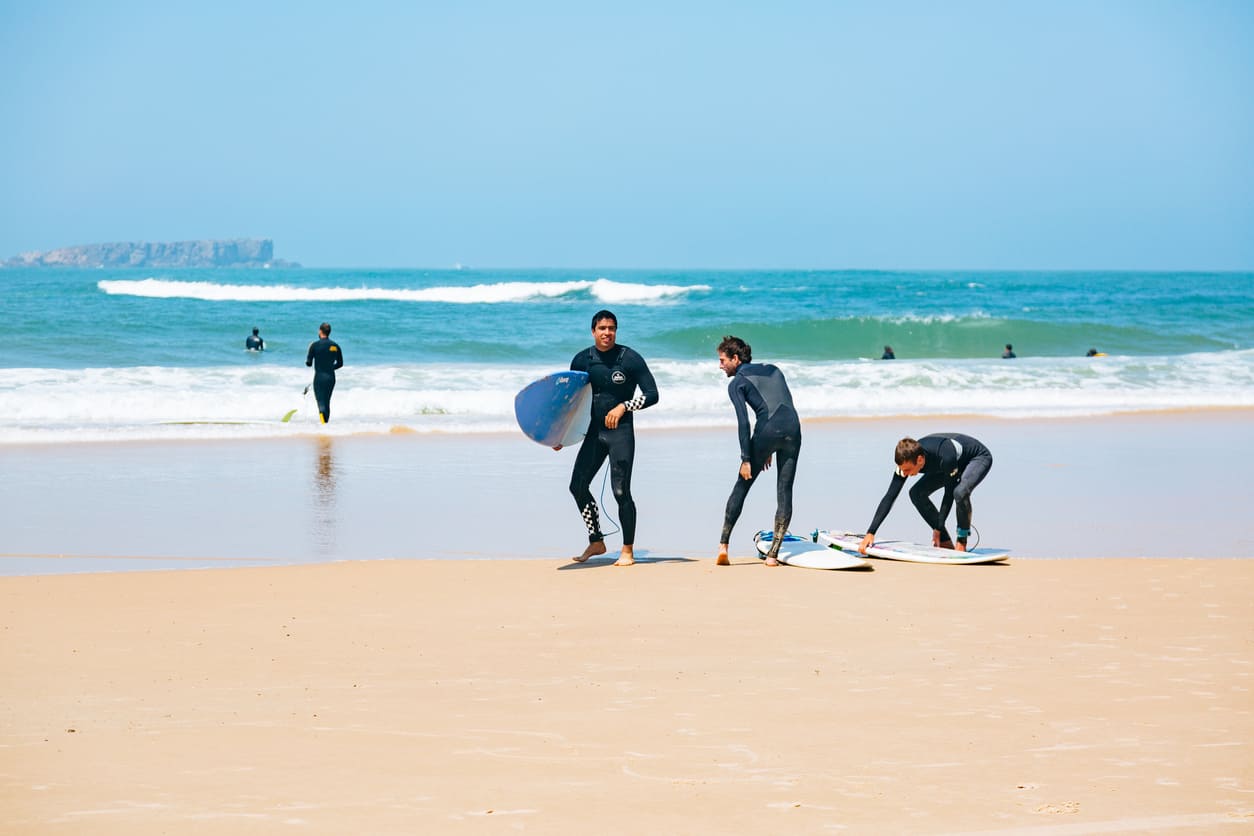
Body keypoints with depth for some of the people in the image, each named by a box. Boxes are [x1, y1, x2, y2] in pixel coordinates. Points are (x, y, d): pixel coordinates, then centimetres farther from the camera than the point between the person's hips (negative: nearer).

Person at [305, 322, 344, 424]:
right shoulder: (335, 346, 4)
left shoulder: (315, 345, -6)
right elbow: (340, 363, 11)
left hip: (319, 377, -4)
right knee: (327, 403, 16)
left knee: (321, 403, -9)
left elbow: (308, 363, -6)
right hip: (331, 377, 4)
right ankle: (326, 423, 19)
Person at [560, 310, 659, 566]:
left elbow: (652, 395, -7)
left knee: (621, 491, -8)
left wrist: (624, 407, -20)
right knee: (578, 486, 4)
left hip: (620, 432, -5)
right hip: (594, 431, 5)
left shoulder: (630, 359, -7)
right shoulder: (582, 360, 5)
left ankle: (628, 551, 3)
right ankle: (596, 542, 19)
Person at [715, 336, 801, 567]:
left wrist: (746, 459, -4)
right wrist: (771, 449, 26)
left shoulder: (737, 382, 7)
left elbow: (743, 422, -4)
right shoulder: (772, 370, 25)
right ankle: (773, 554, 4)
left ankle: (723, 546, 7)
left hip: (768, 430, -4)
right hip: (793, 427, 4)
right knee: (784, 491, 7)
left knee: (741, 487, 9)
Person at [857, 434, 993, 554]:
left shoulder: (945, 457, -43)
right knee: (917, 493, -9)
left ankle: (962, 544, -16)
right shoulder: (906, 460, -25)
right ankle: (945, 542, -1)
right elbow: (890, 497, -24)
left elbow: (949, 494, -31)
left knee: (960, 492, -36)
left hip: (979, 458, -7)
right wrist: (870, 533, -30)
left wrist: (938, 528, -27)